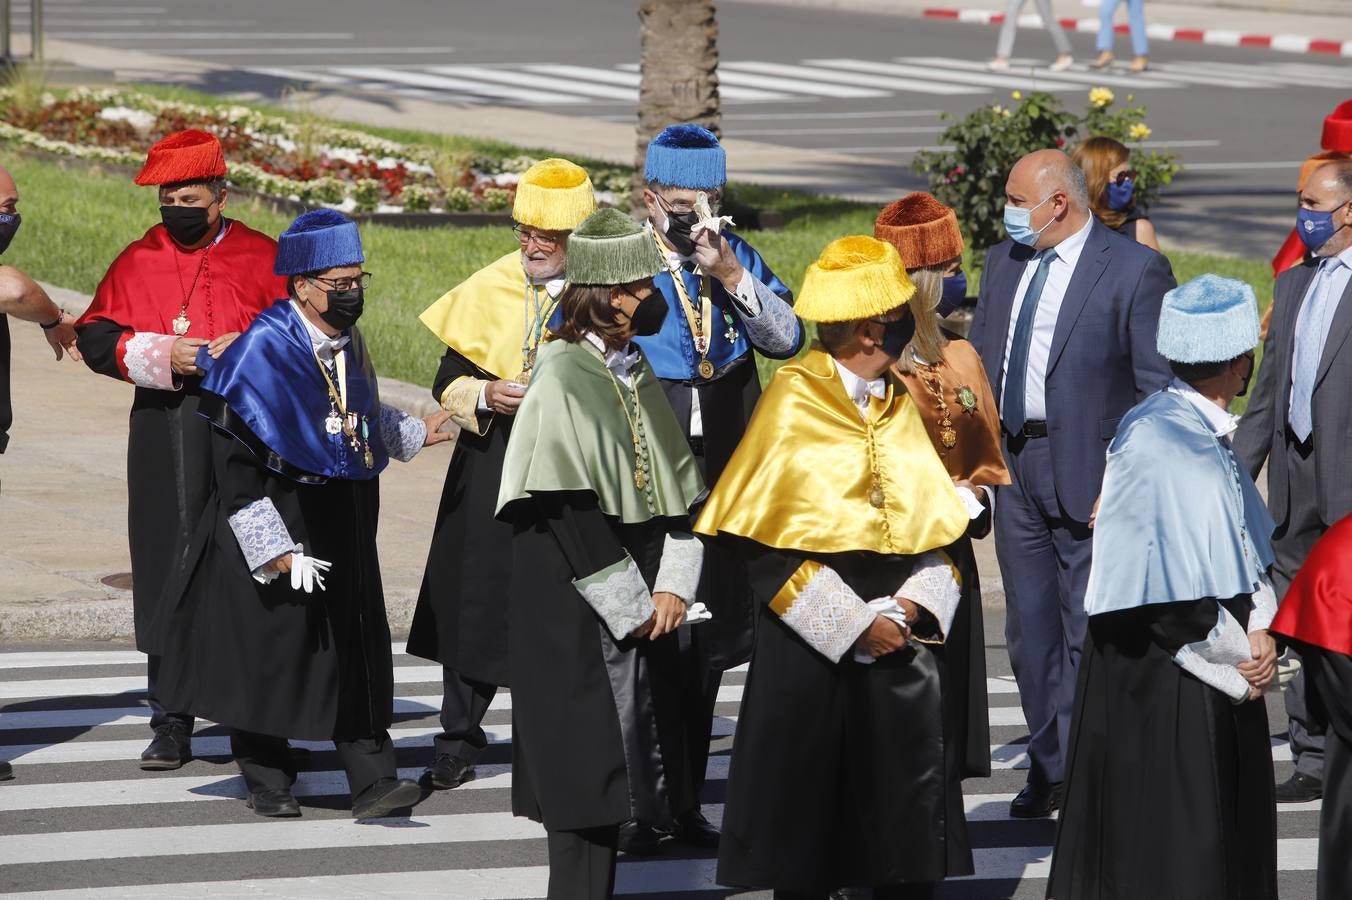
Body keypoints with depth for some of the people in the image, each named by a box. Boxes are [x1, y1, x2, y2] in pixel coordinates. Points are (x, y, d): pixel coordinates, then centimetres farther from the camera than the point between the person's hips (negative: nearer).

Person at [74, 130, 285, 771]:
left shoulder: (262, 258, 6)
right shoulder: (139, 261, 10)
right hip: (163, 432, 2)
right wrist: (159, 355, -11)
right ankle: (171, 723, 6)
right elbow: (94, 337, 6)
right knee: (167, 578, 0)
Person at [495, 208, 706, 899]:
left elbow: (676, 482, 13)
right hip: (570, 608, -7)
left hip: (635, 603, 7)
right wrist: (632, 604, -14)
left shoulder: (634, 372, 10)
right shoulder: (561, 374, -13)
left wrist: (672, 587, 0)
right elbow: (565, 507, -18)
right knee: (586, 761, -7)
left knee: (615, 761, 7)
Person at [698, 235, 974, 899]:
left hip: (904, 637, 5)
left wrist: (915, 603, -8)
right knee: (809, 809, 1)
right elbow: (766, 542, -10)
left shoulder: (900, 404, 11)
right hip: (814, 644, -5)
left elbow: (937, 521, 11)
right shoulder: (794, 402, -7)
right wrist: (856, 624, -14)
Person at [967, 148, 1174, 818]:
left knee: (1088, 631, -1)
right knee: (1029, 629, 11)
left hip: (1088, 474, -6)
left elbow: (1158, 385, -11)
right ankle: (1048, 768, 22)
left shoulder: (1134, 269, -9)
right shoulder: (1004, 262, 11)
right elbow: (979, 359, 18)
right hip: (1013, 466, 7)